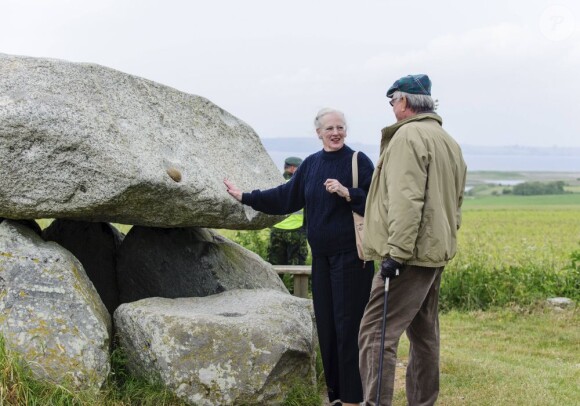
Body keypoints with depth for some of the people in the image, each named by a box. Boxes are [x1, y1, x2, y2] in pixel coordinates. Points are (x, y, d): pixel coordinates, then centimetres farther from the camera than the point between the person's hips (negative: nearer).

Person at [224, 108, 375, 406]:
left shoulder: (359, 161, -7)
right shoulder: (310, 164, 10)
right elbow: (285, 197, 14)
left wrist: (346, 193, -26)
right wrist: (245, 197, 14)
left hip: (351, 254, -6)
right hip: (322, 256, 6)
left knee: (348, 324, -4)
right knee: (325, 324, 8)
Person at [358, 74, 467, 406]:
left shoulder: (408, 135, -12)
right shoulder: (449, 141, 18)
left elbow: (406, 199, -22)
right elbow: (455, 202, 22)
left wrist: (396, 251, -23)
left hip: (409, 256, -10)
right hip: (436, 253, 10)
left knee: (377, 333, -12)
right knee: (424, 334, 16)